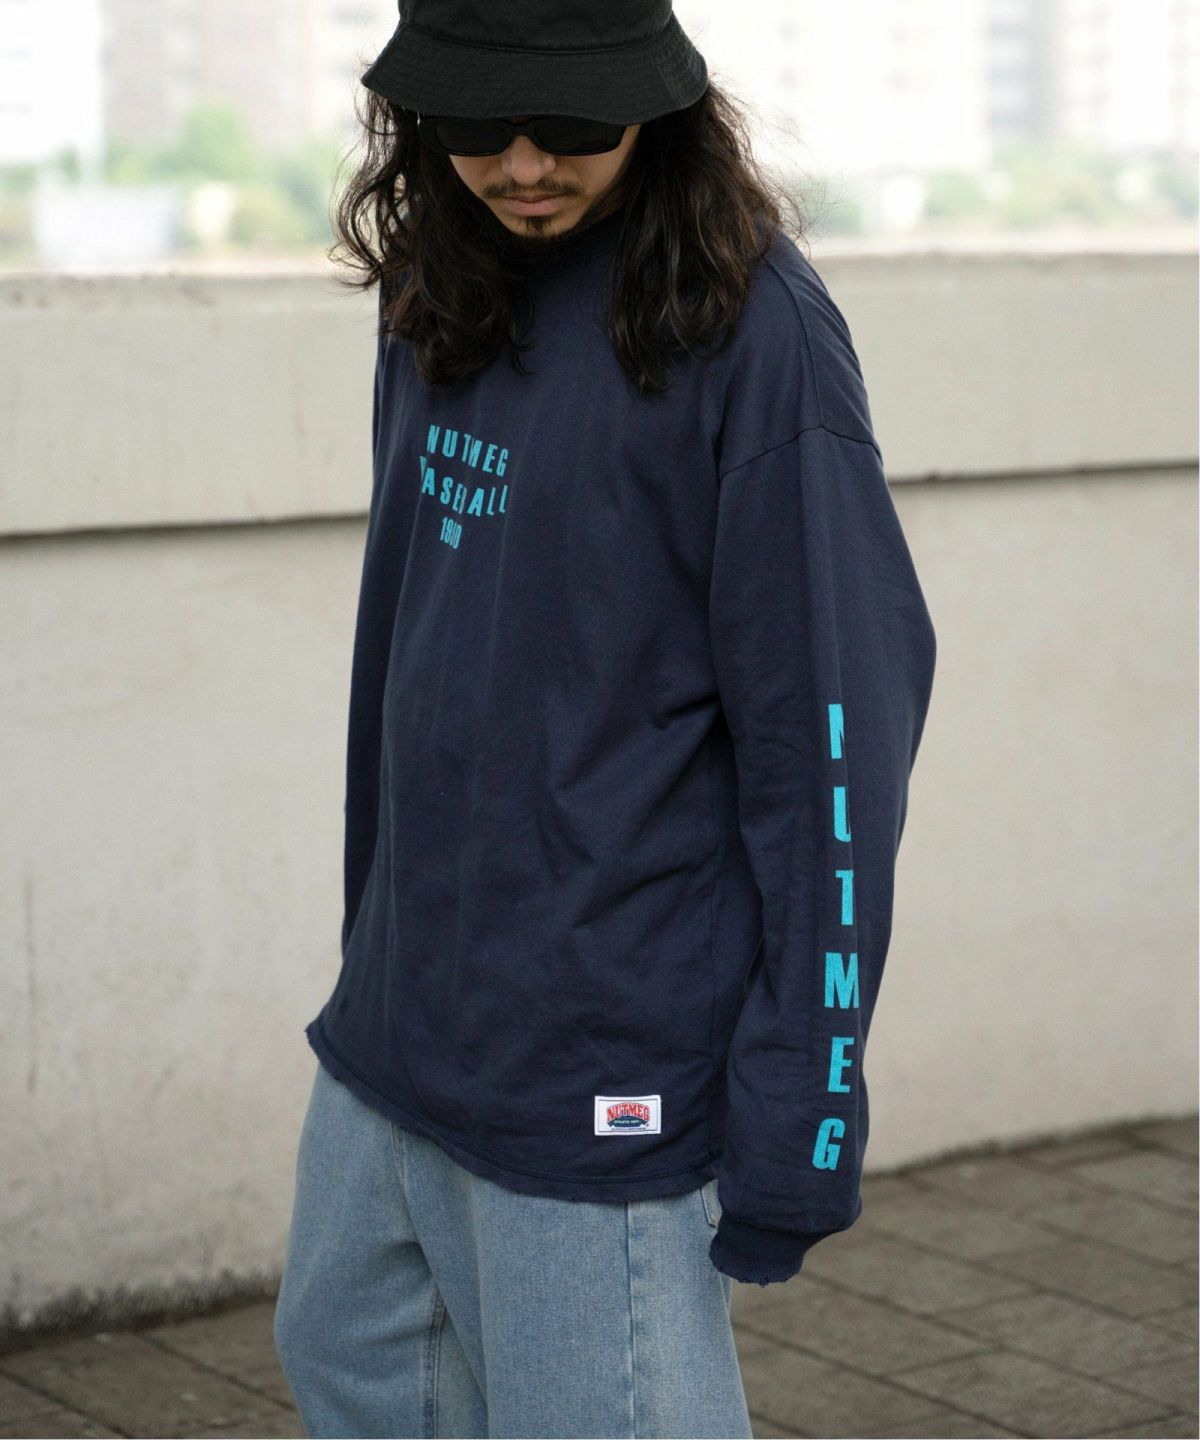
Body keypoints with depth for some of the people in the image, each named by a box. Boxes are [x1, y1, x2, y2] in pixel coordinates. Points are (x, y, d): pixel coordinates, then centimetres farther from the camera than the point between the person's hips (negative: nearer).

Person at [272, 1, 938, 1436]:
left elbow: (833, 737, -17)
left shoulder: (750, 326, -15)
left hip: (598, 1091, -8)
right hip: (387, 1043, 8)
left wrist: (798, 1113, -18)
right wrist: (377, 938, 17)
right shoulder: (442, 300, 8)